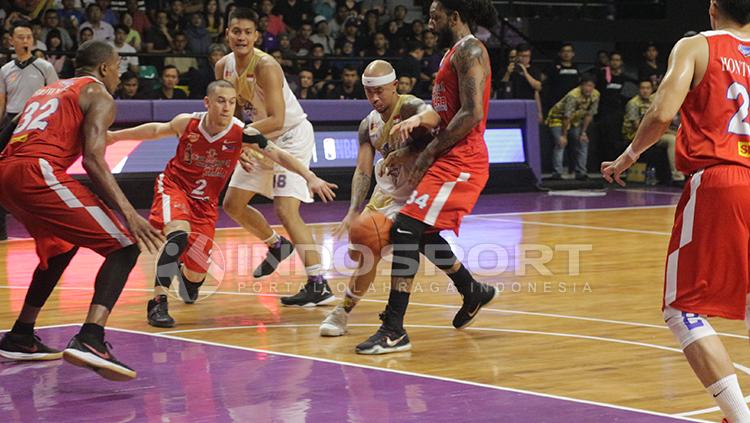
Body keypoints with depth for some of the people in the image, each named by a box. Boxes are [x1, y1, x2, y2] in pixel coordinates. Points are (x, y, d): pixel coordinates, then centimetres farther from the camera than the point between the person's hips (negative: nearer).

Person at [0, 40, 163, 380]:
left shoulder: (48, 90, 32)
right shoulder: (98, 95, 7)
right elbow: (93, 159, -9)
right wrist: (128, 213, -17)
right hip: (38, 172, -9)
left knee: (60, 247, 33)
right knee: (124, 247, -6)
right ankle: (90, 340, -26)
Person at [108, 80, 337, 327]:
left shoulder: (241, 133, -19)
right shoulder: (187, 123, -16)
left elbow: (279, 156, -17)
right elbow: (156, 130, 4)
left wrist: (310, 177, -30)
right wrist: (114, 136, 13)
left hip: (205, 202, 2)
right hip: (174, 186, -2)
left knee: (196, 276, 2)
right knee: (180, 234, -35)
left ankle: (184, 272, 43)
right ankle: (158, 303, -27)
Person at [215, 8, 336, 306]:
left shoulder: (266, 67, -27)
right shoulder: (223, 67, -4)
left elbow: (276, 120, -31)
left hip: (292, 135, -8)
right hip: (263, 138, 8)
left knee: (285, 210, -20)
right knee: (232, 205, 13)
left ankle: (319, 287, -18)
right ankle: (276, 246, 38)